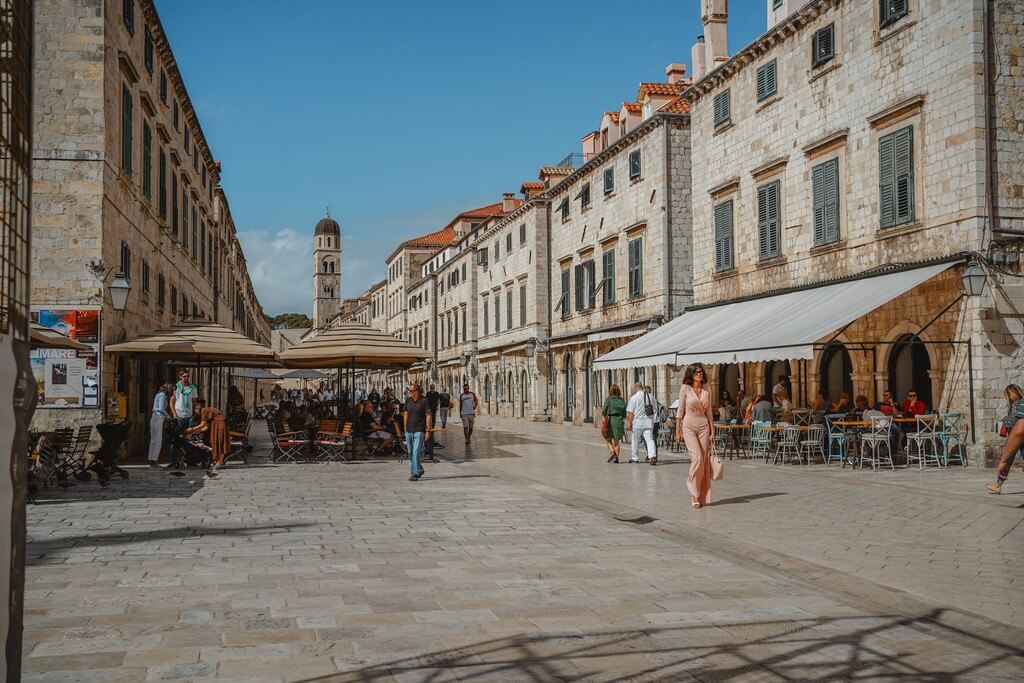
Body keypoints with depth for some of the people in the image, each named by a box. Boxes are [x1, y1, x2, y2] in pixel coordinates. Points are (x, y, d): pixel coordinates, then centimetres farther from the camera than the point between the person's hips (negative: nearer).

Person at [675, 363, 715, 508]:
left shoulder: (706, 392, 9)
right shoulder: (685, 388, -1)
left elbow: (709, 413, 13)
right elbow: (680, 411, -1)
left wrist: (712, 432, 7)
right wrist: (677, 431, -4)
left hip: (704, 427, 4)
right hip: (689, 426, -4)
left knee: (704, 461, 0)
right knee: (697, 458, -16)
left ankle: (702, 496, 8)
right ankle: (695, 495, -5)